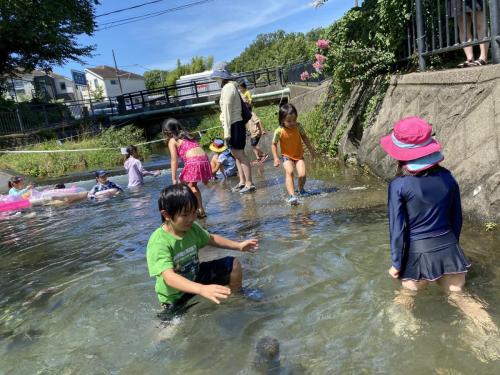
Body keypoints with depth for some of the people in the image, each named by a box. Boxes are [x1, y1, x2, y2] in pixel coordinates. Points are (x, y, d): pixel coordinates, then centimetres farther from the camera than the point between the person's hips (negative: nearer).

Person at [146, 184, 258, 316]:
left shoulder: (191, 227, -12)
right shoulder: (158, 242, -34)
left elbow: (210, 238, 9)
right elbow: (169, 277, -46)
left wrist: (238, 245, 2)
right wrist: (202, 289, -59)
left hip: (195, 278, 5)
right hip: (176, 296, -5)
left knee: (233, 264, 0)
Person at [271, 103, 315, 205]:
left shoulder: (298, 126, -9)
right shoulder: (279, 131, -17)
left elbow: (304, 137, 9)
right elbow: (274, 144, -5)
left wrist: (310, 148, 9)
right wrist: (276, 158, -13)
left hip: (299, 155, 2)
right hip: (287, 156, -2)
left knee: (302, 175, -13)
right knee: (289, 172, -29)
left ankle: (301, 189, 19)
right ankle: (292, 195, -32)